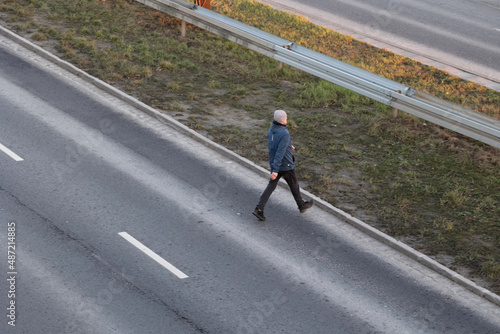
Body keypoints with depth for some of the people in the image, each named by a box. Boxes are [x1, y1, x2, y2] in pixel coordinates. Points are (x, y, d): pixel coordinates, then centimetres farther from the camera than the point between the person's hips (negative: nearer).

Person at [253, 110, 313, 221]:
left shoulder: (271, 130, -3)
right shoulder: (285, 134, -30)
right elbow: (280, 153, -32)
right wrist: (275, 170, -32)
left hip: (274, 164, 7)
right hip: (286, 166, -6)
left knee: (271, 186, 11)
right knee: (294, 185, 16)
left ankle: (259, 209, 0)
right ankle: (302, 205, 38)